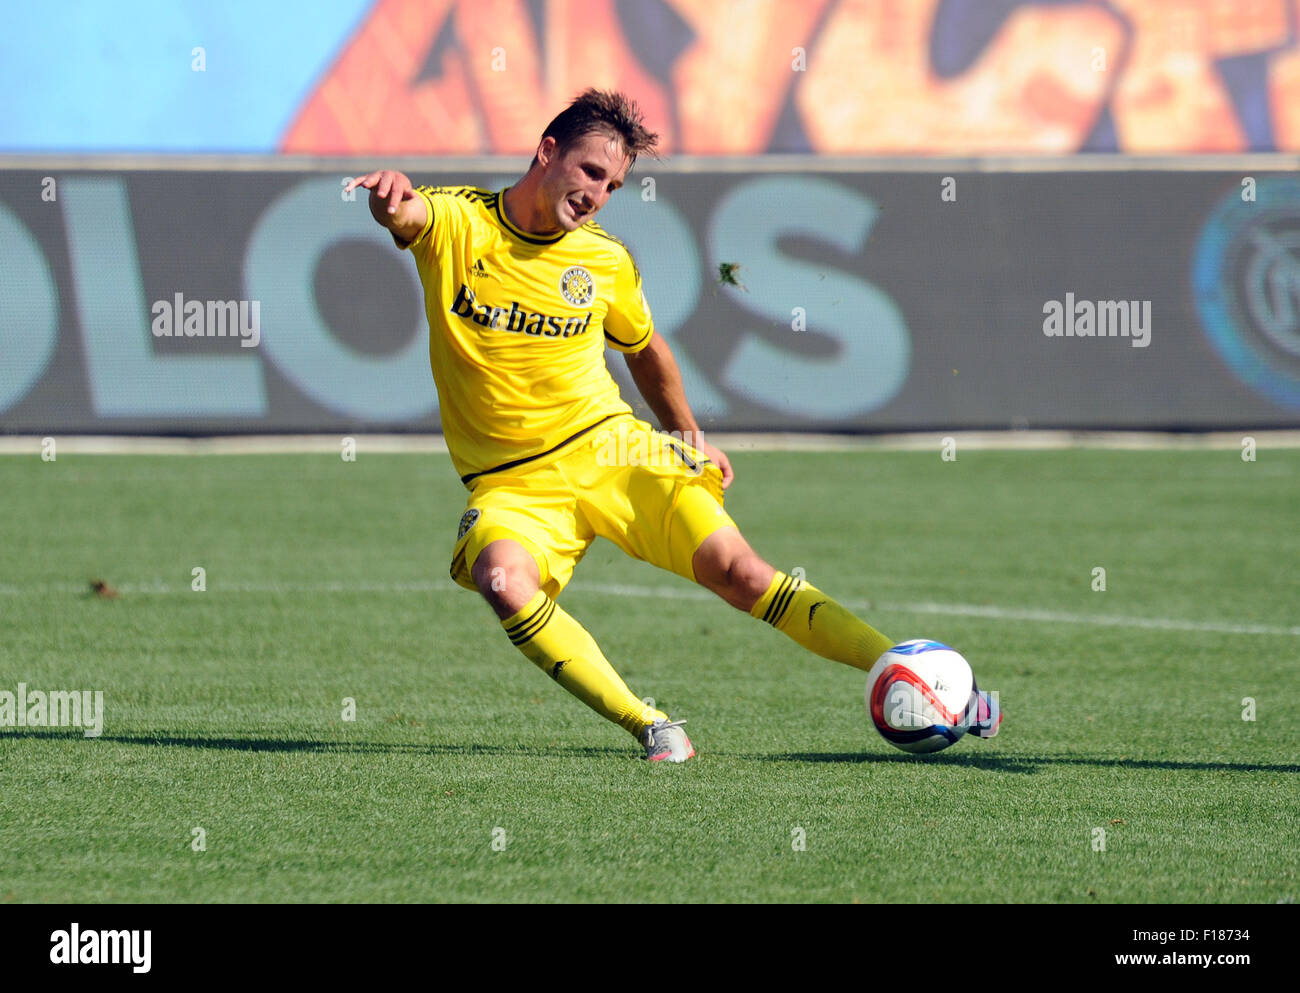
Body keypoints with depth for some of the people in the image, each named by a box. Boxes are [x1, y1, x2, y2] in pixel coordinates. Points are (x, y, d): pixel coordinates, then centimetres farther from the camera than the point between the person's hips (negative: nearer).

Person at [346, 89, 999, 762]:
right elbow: (403, 216, -30)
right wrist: (392, 195, -53)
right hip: (512, 484, -2)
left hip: (610, 452, 2)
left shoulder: (607, 262, 2)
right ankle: (649, 728, -28)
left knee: (738, 572, -12)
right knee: (503, 580, -34)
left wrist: (689, 434, 23)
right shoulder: (456, 223, -7)